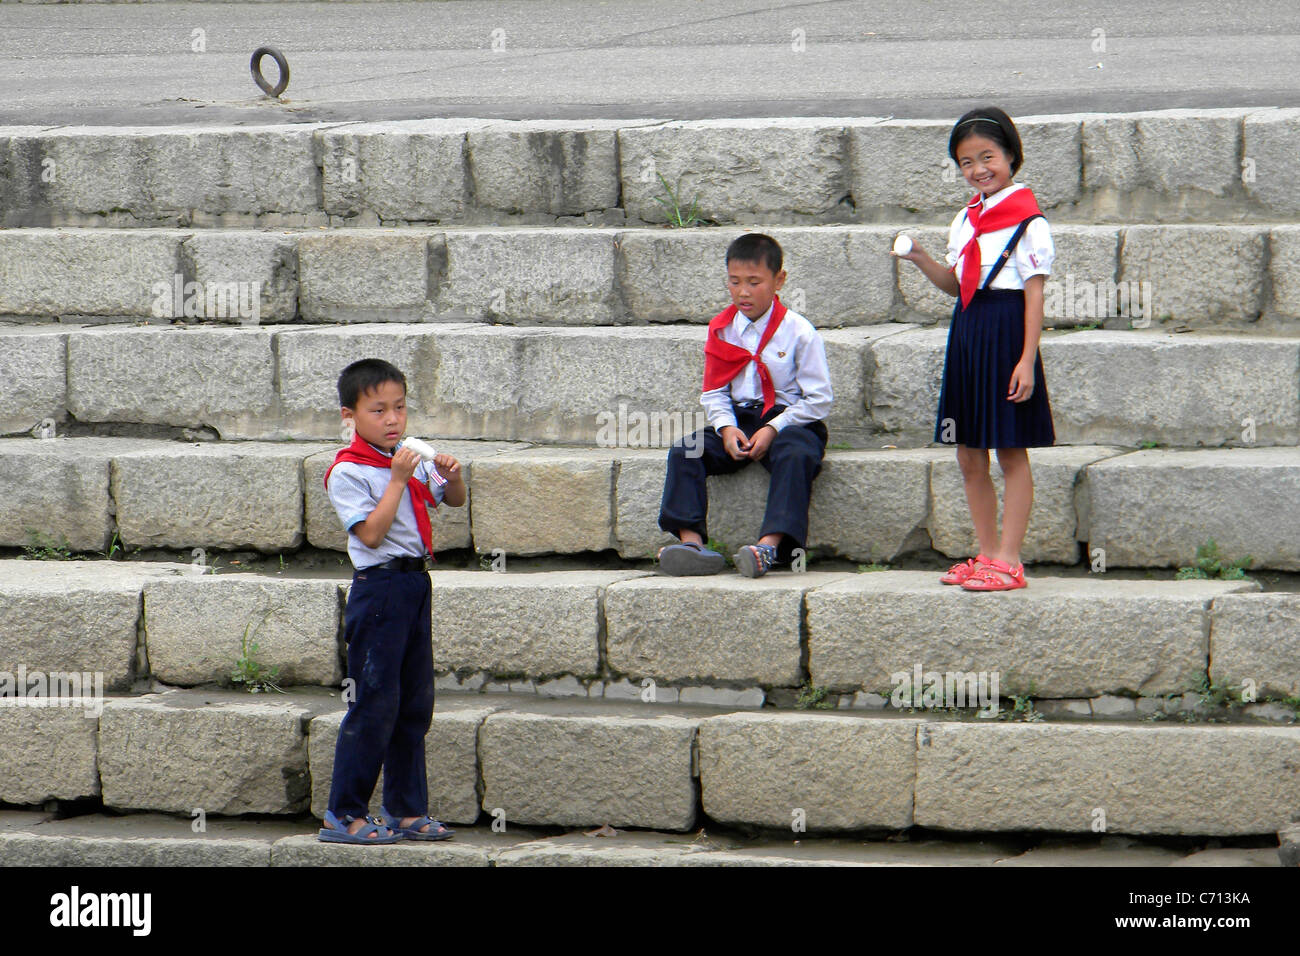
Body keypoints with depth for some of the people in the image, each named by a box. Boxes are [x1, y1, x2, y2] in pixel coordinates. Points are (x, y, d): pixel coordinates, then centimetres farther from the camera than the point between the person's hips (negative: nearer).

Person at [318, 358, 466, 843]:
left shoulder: (409, 460, 11)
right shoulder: (347, 472, -11)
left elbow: (454, 500, 21)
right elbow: (371, 533, -20)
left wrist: (452, 477, 0)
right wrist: (398, 480, -21)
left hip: (415, 585, 8)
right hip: (378, 589, -8)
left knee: (414, 702, 11)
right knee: (375, 703, -7)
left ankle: (407, 810, 18)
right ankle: (344, 815, -2)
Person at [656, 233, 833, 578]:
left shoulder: (798, 332, -5)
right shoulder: (721, 330, 10)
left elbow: (818, 400, -7)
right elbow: (714, 392, 13)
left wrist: (773, 429, -17)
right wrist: (727, 428, -8)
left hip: (788, 419, -5)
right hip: (738, 418, 5)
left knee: (795, 455, -38)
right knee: (684, 451, -19)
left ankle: (771, 544, -50)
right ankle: (691, 540, -31)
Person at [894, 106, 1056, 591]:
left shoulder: (1027, 220, -9)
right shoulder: (966, 219, 14)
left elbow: (1034, 293, -12)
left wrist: (1027, 359, -17)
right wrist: (921, 260, 2)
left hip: (1006, 331, -8)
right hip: (967, 330, 8)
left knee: (1011, 452, -2)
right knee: (969, 457, 9)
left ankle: (1008, 561, -1)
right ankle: (987, 555, 17)